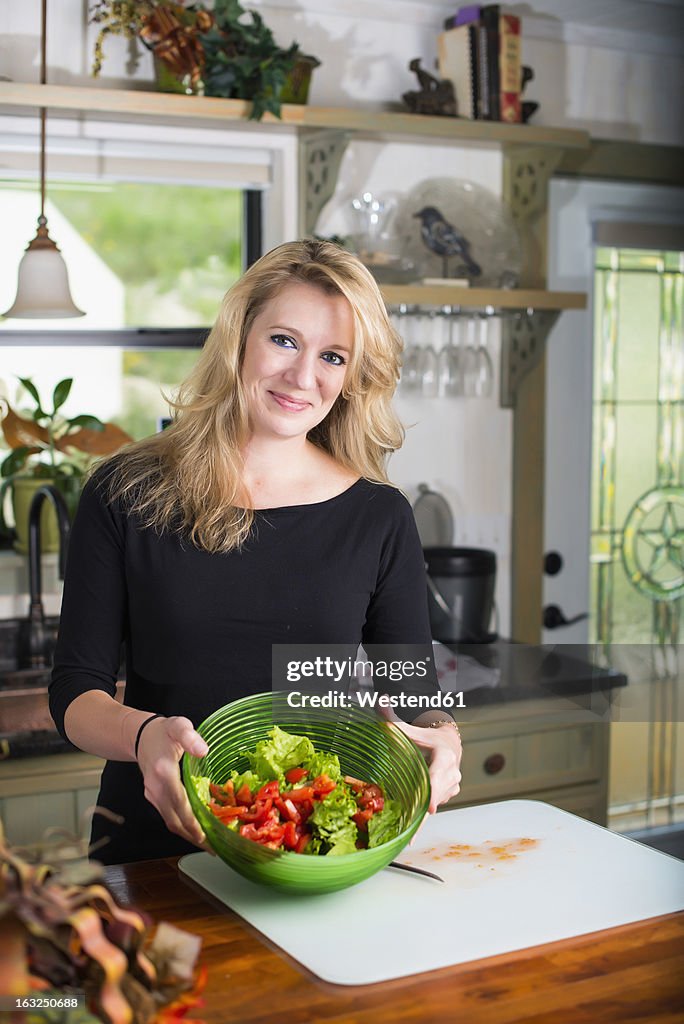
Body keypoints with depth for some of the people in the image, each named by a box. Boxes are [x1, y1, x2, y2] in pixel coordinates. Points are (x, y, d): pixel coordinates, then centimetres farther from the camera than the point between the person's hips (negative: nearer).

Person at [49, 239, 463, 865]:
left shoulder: (380, 517, 5)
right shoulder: (125, 496, 1)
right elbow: (76, 690, 0)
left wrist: (442, 741, -15)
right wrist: (144, 735, -21)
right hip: (155, 850, 0)